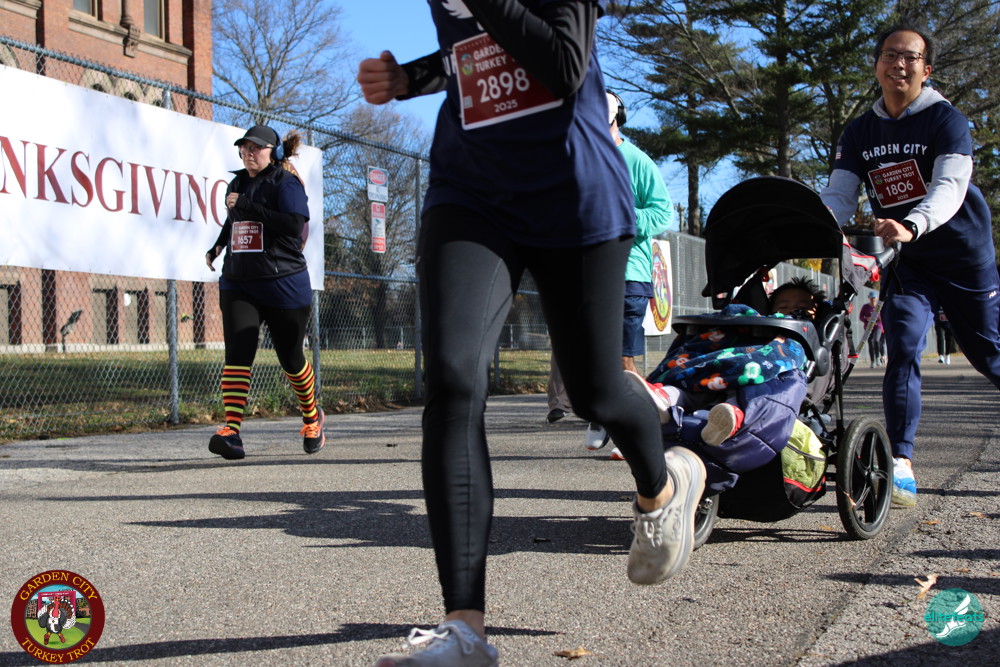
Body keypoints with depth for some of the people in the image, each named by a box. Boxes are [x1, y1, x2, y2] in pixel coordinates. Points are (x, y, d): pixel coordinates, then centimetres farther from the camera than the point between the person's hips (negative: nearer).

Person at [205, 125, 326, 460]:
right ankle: (231, 431, -22)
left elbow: (295, 224, -24)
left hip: (284, 286, -5)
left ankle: (312, 418, 33)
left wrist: (246, 205, -21)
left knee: (290, 357, 8)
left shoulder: (285, 183, -7)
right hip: (238, 285, 5)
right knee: (237, 353, -14)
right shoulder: (237, 184, 15)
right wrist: (216, 247, 21)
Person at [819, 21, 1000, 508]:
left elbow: (950, 186, -26)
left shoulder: (946, 119, -10)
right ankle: (900, 467, -17)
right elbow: (839, 196, -5)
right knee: (903, 351, -16)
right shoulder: (860, 133, 4)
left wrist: (910, 226, -45)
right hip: (906, 266, 2)